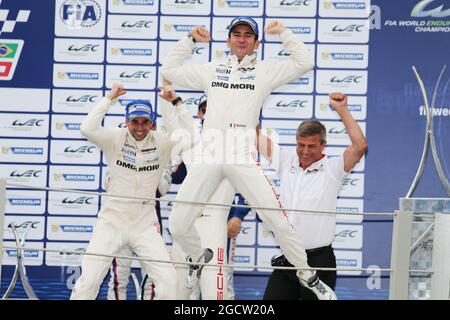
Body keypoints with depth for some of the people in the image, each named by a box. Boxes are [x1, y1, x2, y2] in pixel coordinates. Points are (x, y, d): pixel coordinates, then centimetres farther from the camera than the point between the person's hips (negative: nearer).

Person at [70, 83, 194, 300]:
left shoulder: (161, 143, -3)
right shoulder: (115, 139, -8)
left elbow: (188, 135, -15)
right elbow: (87, 129, -23)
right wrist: (109, 98, -20)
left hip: (145, 225, 2)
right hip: (111, 222, -1)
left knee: (168, 280, -6)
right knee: (88, 280, -6)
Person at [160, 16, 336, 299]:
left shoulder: (265, 70, 13)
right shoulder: (212, 70, 22)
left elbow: (304, 62, 3)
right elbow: (169, 70, 28)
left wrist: (282, 32, 6)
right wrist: (191, 40, 23)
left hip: (243, 157, -3)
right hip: (209, 156, 3)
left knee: (278, 220, -12)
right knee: (178, 225, -1)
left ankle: (308, 276, 5)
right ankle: (199, 257, 31)